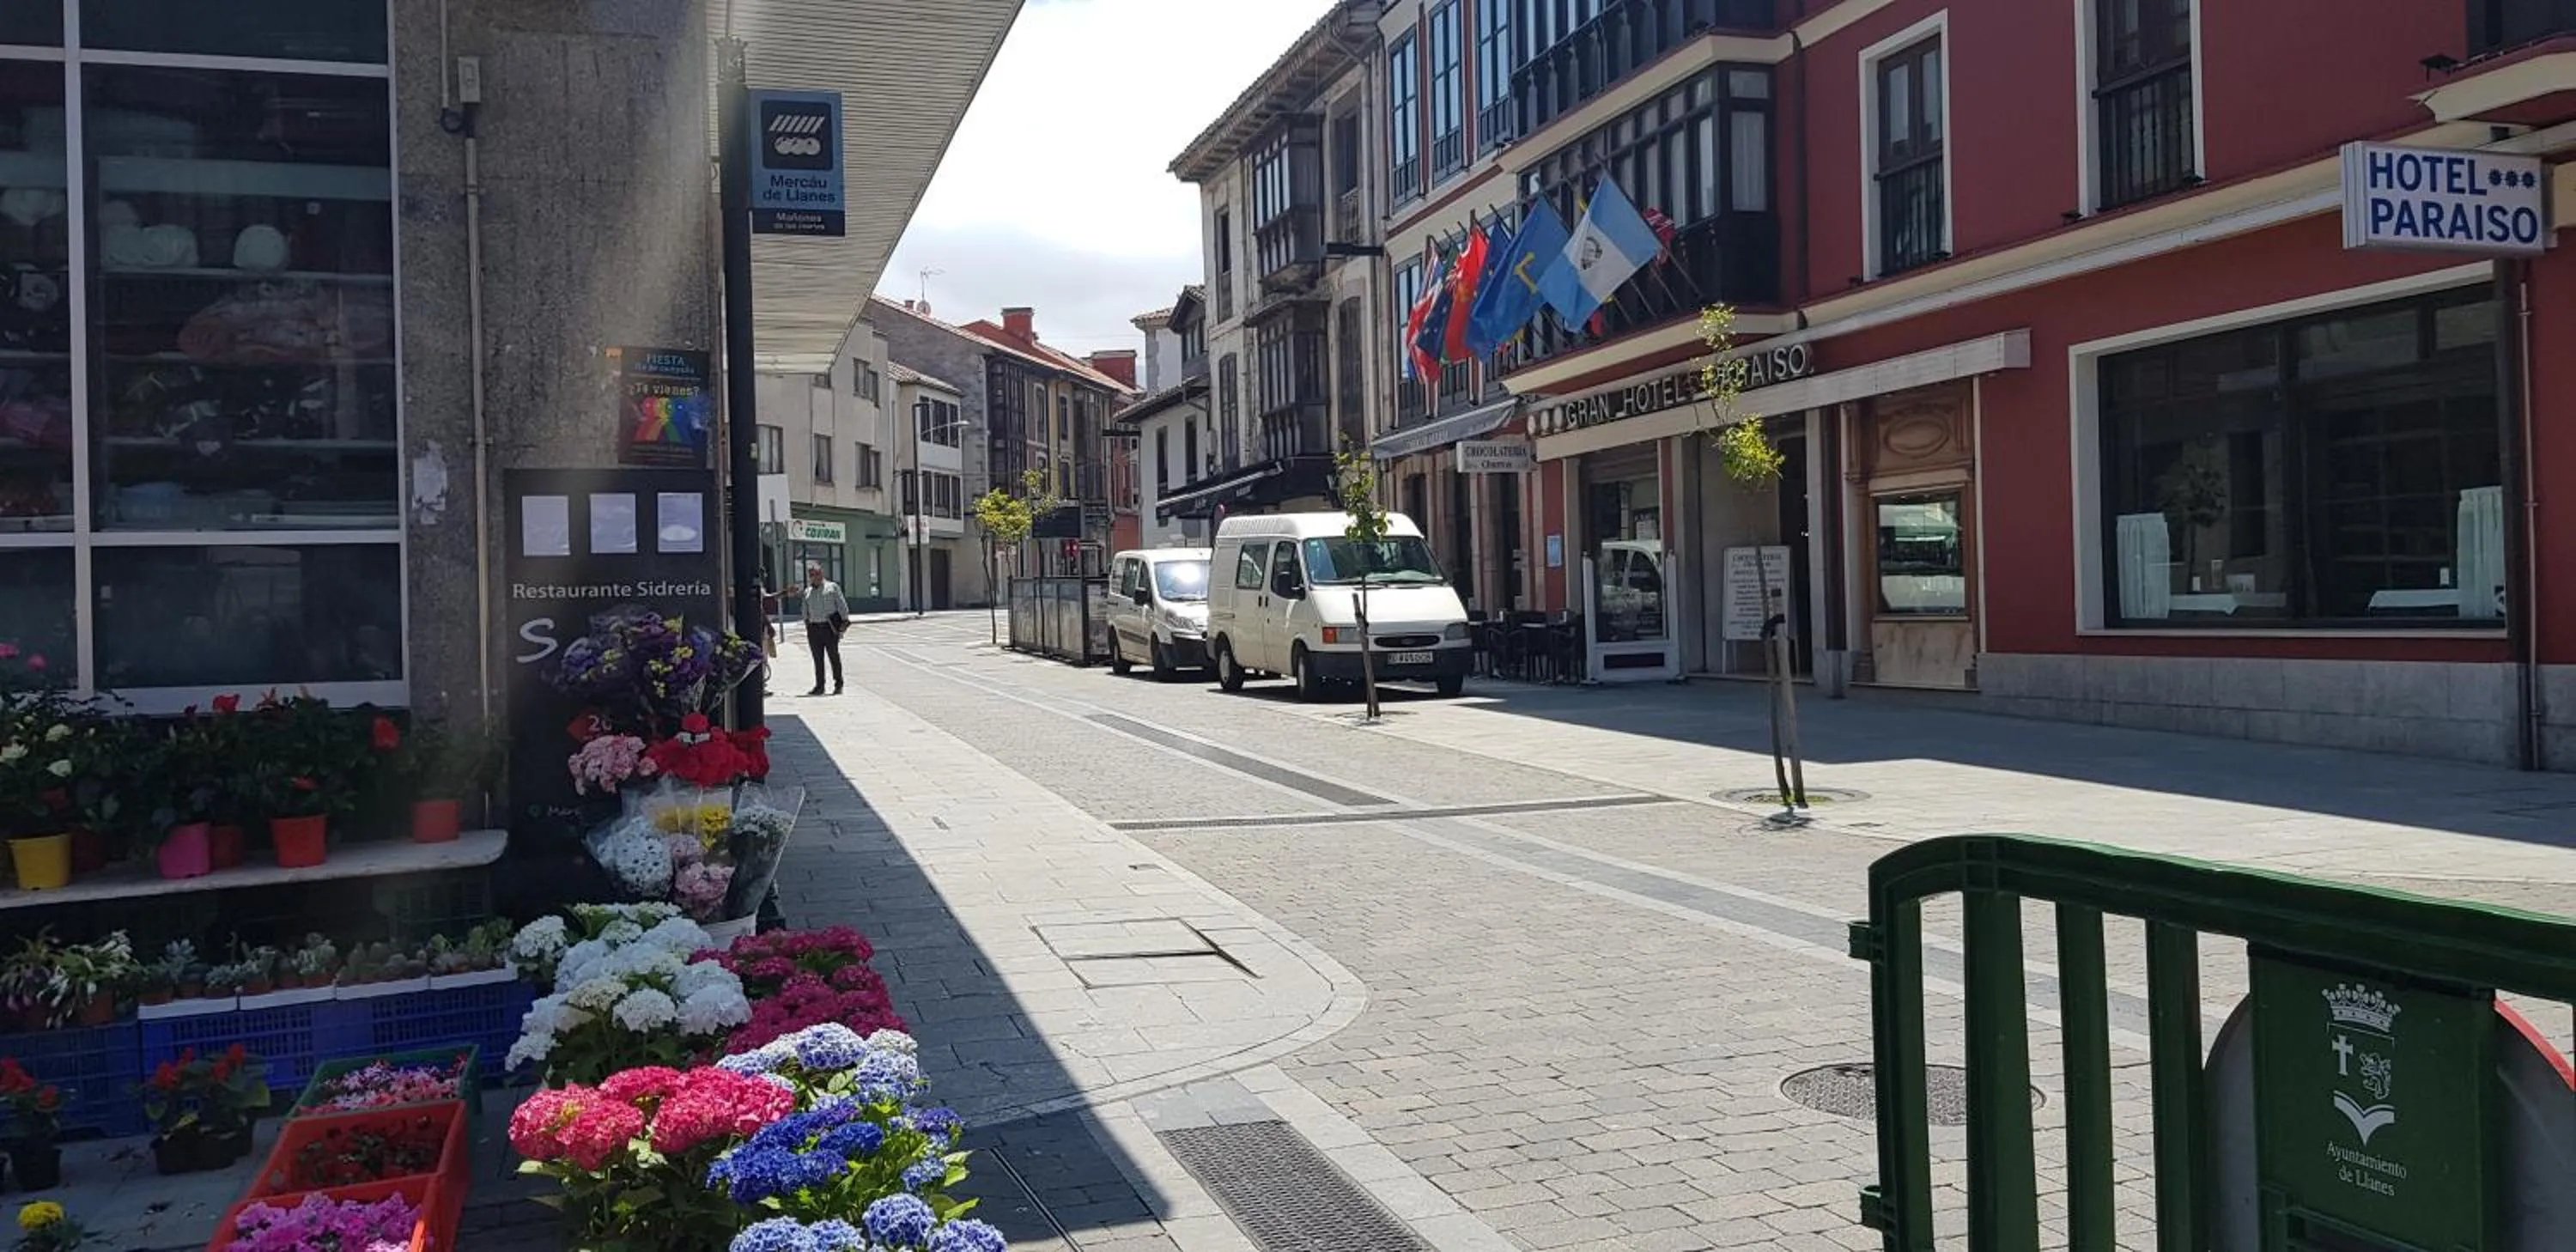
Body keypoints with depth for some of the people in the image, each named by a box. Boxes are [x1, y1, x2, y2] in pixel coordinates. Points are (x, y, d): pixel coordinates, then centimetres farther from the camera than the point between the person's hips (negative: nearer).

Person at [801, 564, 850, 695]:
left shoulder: (832, 587, 4)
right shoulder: (808, 591, 16)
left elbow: (842, 605, 1)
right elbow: (806, 611, 21)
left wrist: (844, 621, -6)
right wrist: (807, 624, 13)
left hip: (830, 627, -4)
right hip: (814, 628, 4)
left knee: (834, 656, -2)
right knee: (818, 658, 5)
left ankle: (838, 685, 5)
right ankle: (819, 686, 11)